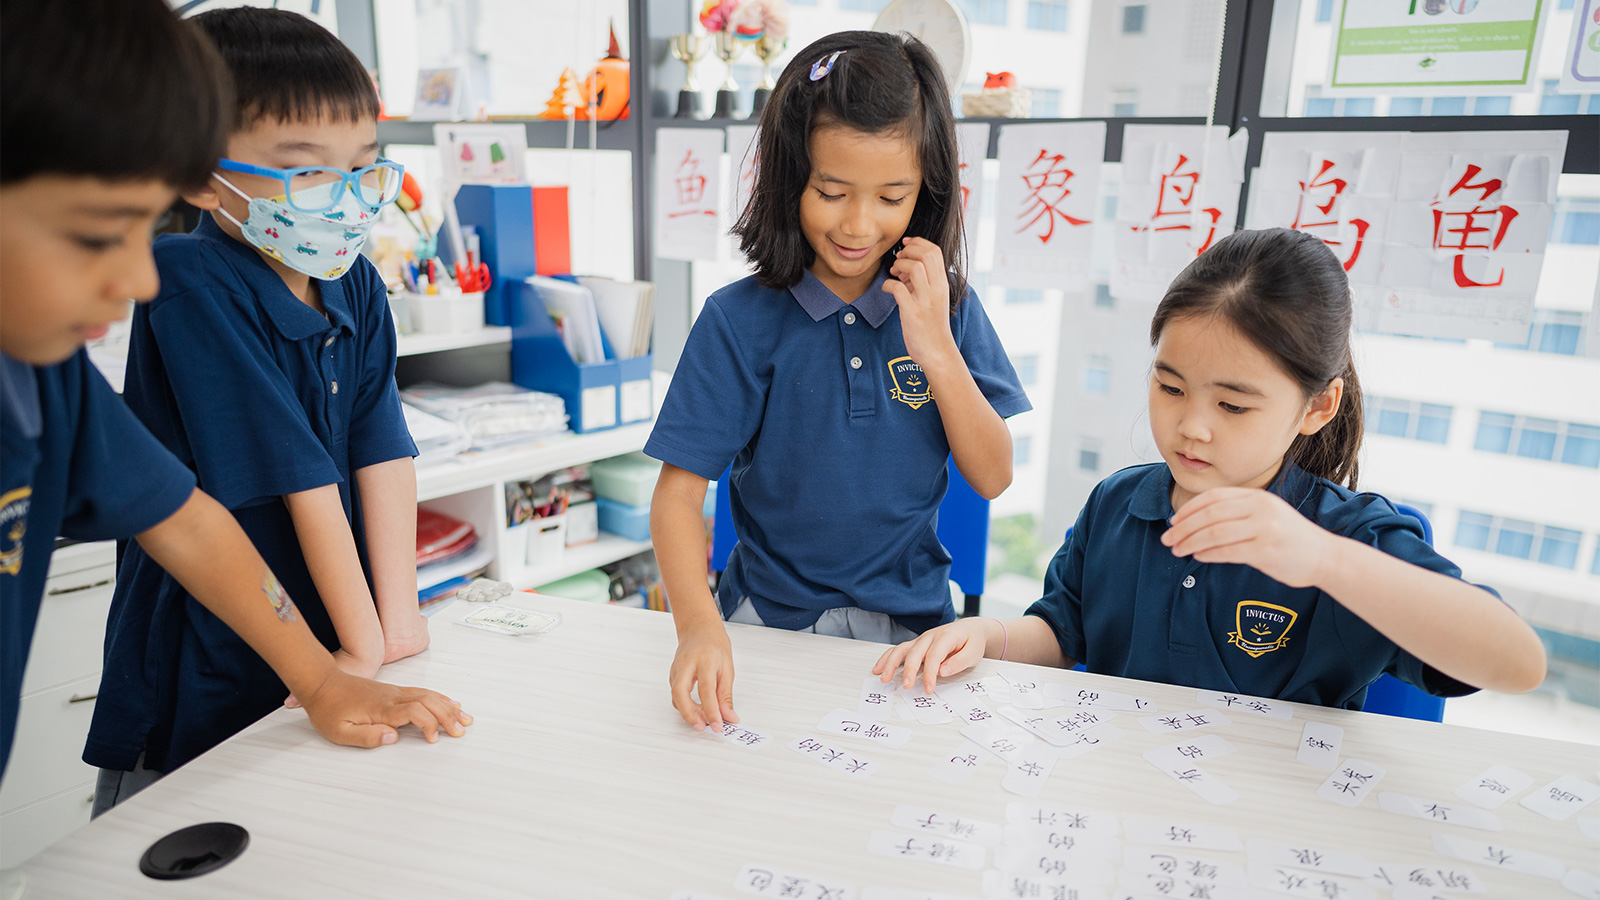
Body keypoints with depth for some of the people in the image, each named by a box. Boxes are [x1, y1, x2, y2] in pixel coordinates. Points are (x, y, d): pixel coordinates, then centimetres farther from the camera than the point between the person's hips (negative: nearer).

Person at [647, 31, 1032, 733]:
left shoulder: (947, 308, -1)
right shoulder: (740, 320, -10)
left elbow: (992, 477, -2)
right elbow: (678, 492, -12)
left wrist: (936, 351, -16)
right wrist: (699, 624, -29)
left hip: (910, 620, 2)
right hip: (770, 616, -1)